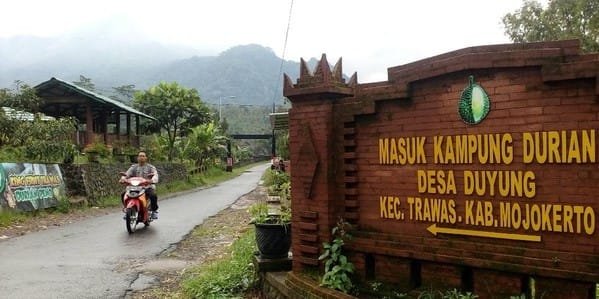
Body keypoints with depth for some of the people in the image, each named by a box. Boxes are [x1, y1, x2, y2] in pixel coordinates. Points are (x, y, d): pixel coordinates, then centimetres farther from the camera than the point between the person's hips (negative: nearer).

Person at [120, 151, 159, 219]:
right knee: (124, 195, -17)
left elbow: (155, 175, -14)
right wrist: (123, 178, -23)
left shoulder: (151, 167, 3)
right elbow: (127, 174, 2)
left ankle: (154, 210, -10)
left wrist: (152, 180, -38)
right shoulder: (134, 167, 14)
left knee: (153, 195, -34)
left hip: (148, 187, -3)